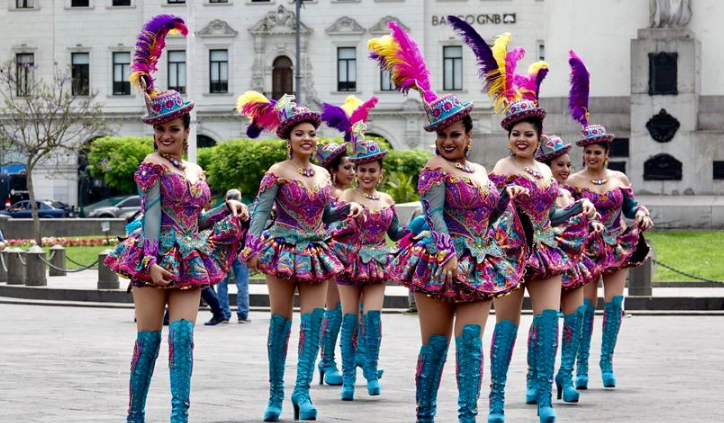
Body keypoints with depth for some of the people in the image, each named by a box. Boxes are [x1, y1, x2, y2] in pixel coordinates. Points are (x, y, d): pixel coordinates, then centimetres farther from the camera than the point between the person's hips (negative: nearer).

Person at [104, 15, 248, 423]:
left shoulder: (195, 171, 14)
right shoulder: (153, 166, -4)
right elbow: (152, 216, -12)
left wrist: (229, 209, 10)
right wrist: (151, 261, -22)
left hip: (188, 260, 5)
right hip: (157, 258, -5)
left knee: (183, 335, -5)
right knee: (149, 337, -2)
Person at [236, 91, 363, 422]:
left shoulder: (323, 175, 10)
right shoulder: (278, 173, -6)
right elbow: (260, 211, -11)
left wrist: (349, 208, 0)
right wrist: (252, 248, -22)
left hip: (315, 254, 5)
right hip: (284, 251, -5)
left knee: (313, 321, -6)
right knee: (281, 323, 0)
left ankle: (302, 390, -6)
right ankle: (276, 394, 8)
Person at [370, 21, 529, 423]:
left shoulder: (480, 172, 16)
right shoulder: (435, 169, -4)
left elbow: (490, 215, 27)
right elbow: (434, 214, -16)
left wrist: (508, 195, 11)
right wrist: (447, 253, -28)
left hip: (477, 266, 5)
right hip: (440, 262, -5)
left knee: (471, 340, -6)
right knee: (435, 343, -1)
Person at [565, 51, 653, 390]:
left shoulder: (619, 179, 7)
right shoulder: (574, 181, -1)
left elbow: (631, 207, 16)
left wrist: (641, 215, -4)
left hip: (617, 246, 3)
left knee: (614, 302, -4)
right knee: (587, 304, -6)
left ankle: (607, 362, 4)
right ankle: (582, 365, -2)